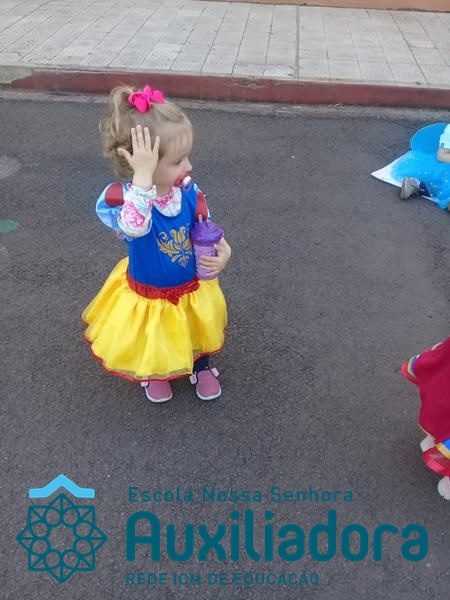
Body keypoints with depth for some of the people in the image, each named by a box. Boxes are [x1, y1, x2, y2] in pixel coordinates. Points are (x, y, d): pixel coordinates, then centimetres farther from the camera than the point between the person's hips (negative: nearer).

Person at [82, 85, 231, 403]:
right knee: (153, 344, 24)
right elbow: (135, 226, -55)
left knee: (200, 331, 27)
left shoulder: (190, 193, -18)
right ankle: (155, 374, 59)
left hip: (192, 288, 3)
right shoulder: (122, 197, -31)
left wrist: (222, 252, -22)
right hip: (148, 297, -3)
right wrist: (143, 176, -57)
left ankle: (202, 367, 59)